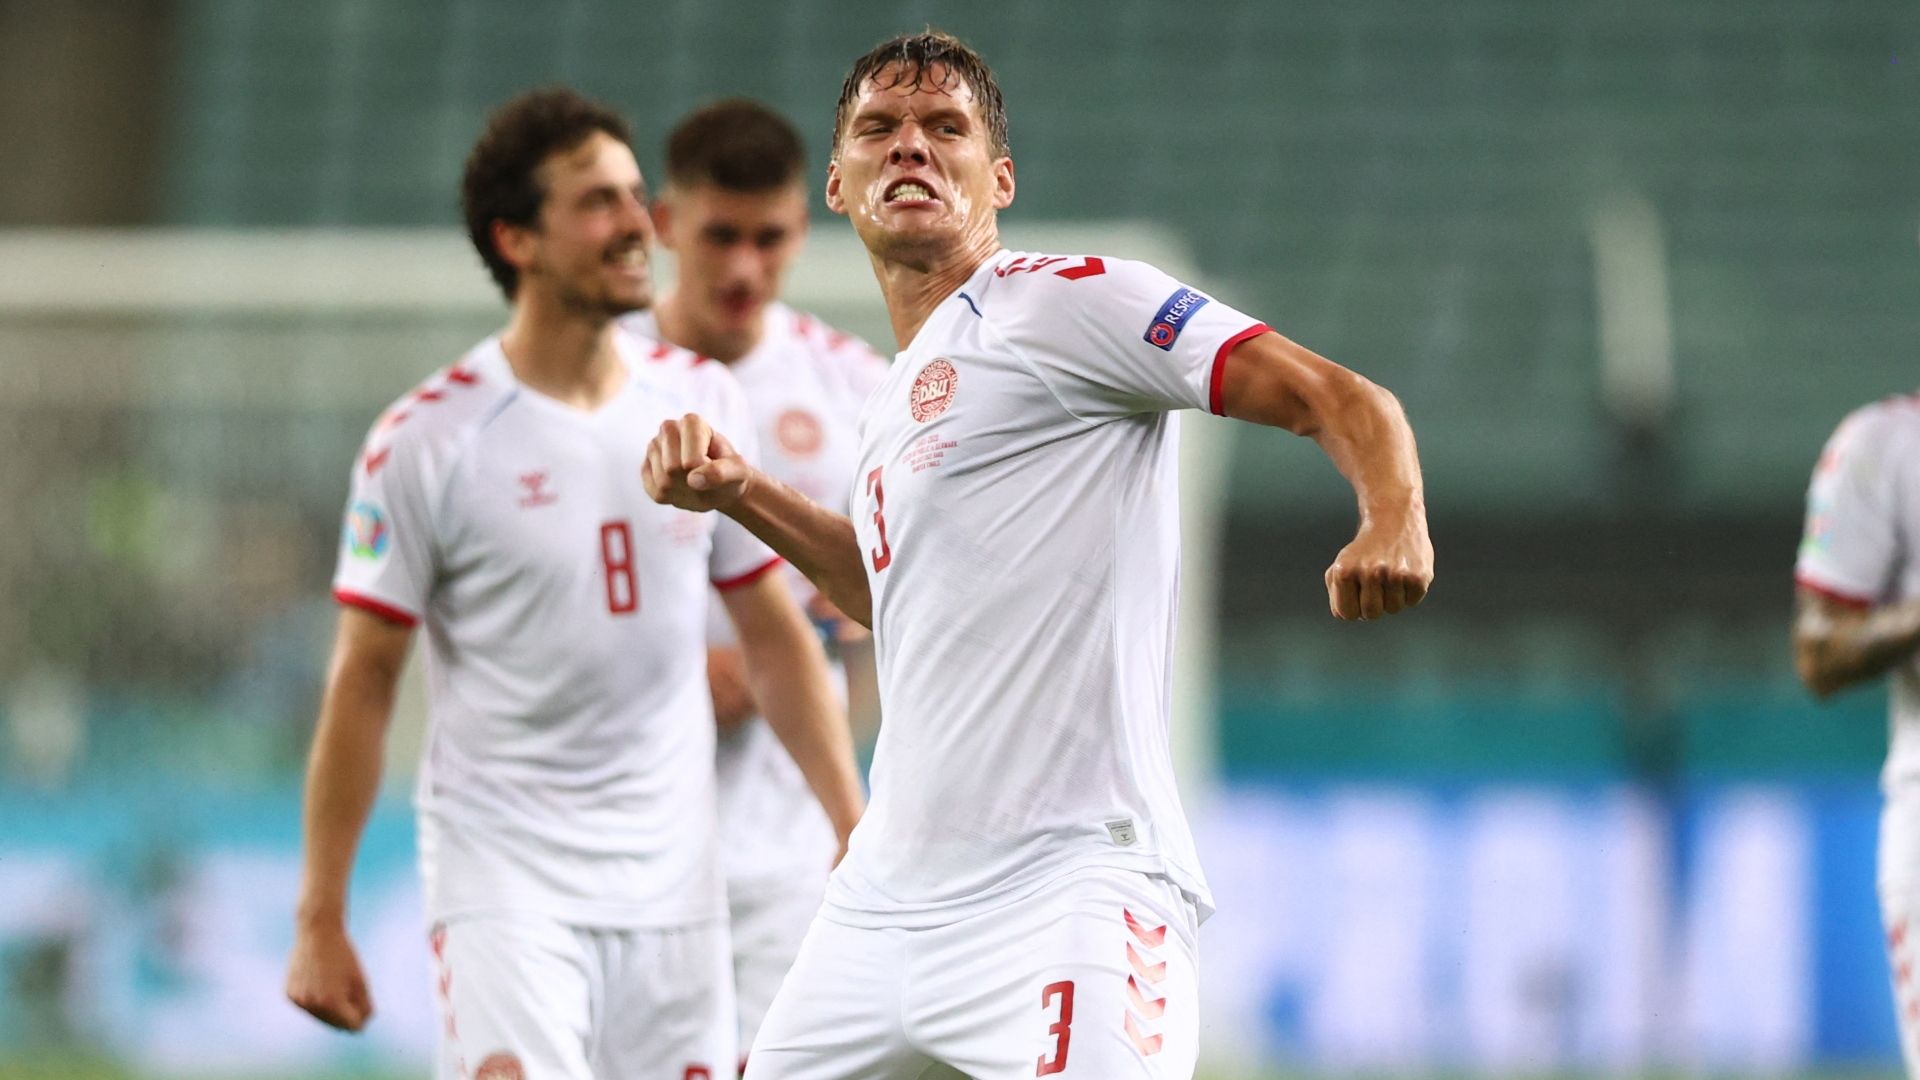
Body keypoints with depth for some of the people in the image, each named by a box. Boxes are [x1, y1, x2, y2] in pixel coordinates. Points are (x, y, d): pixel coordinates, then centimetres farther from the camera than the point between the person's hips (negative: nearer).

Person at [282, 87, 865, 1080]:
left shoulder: (704, 403, 6)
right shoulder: (427, 441, -8)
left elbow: (775, 637, 12)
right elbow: (362, 680, -4)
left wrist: (856, 833, 5)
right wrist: (319, 921, -5)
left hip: (674, 885, 5)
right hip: (502, 875, -4)